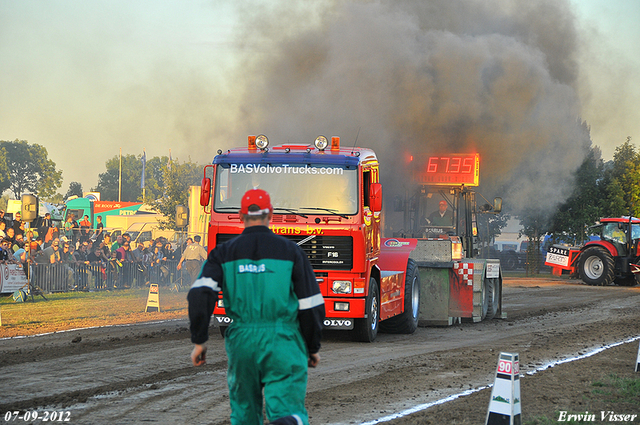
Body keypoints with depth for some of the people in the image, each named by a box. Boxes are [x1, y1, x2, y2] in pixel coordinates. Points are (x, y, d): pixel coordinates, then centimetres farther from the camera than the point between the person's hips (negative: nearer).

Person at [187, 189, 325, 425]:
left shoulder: (224, 253, 6)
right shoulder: (290, 251, 2)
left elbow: (200, 295, -7)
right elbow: (311, 305, 2)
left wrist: (199, 341, -1)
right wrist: (313, 347, 14)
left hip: (242, 343, 2)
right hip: (283, 343, -2)